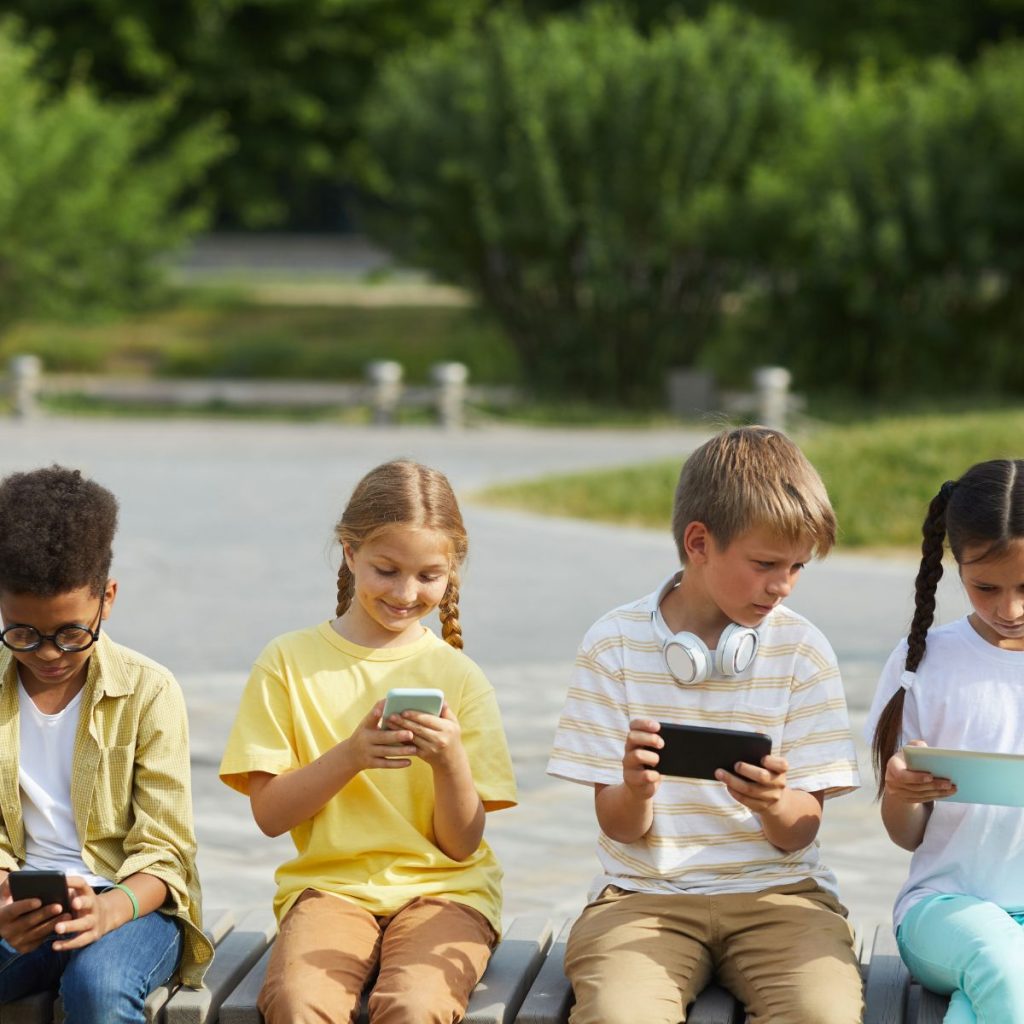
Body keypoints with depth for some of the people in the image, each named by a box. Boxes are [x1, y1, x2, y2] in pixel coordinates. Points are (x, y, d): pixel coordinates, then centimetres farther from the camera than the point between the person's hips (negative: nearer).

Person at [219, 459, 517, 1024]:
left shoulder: (457, 677, 4)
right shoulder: (289, 661, 4)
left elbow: (461, 844, 2)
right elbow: (269, 813, 0)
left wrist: (451, 761, -17)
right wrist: (349, 755, -16)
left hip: (441, 889, 0)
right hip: (328, 885, 0)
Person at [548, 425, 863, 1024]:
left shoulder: (801, 649, 3)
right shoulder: (616, 643, 1)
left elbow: (799, 834, 2)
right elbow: (620, 827, 1)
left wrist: (773, 805, -22)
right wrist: (636, 790, -23)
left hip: (775, 889, 1)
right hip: (645, 893, -1)